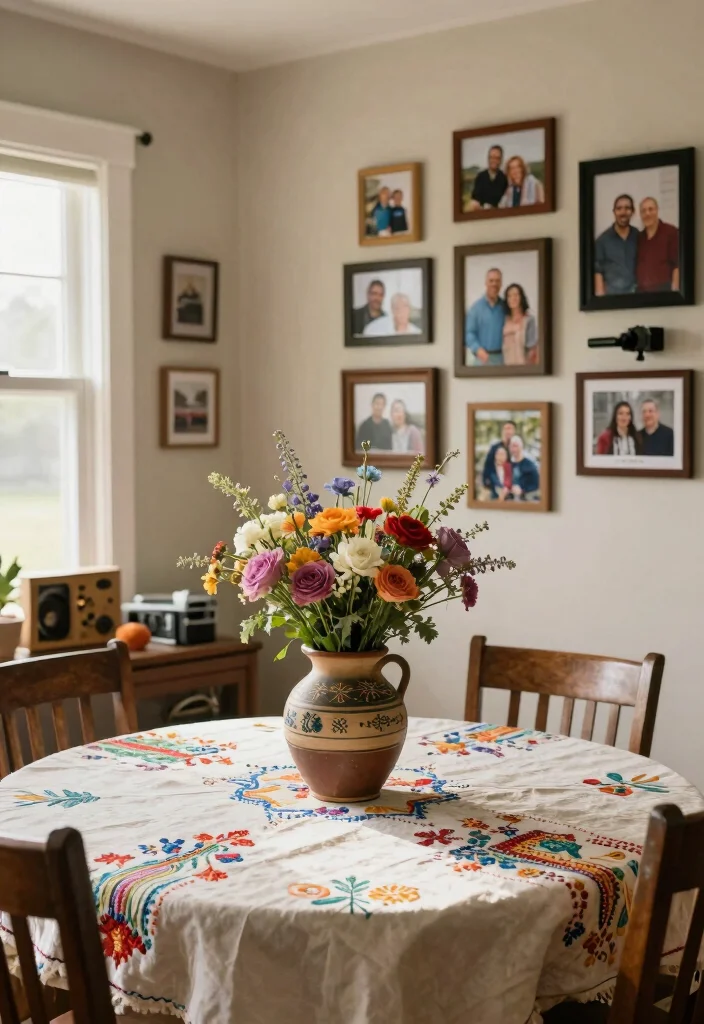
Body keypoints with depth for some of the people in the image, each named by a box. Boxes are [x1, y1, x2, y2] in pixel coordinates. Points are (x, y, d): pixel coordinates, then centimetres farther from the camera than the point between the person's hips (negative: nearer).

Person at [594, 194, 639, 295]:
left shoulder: (639, 237, 9)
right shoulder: (603, 239, 3)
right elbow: (598, 271, 1)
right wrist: (601, 296, -7)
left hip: (636, 294, 2)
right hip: (612, 294, -2)